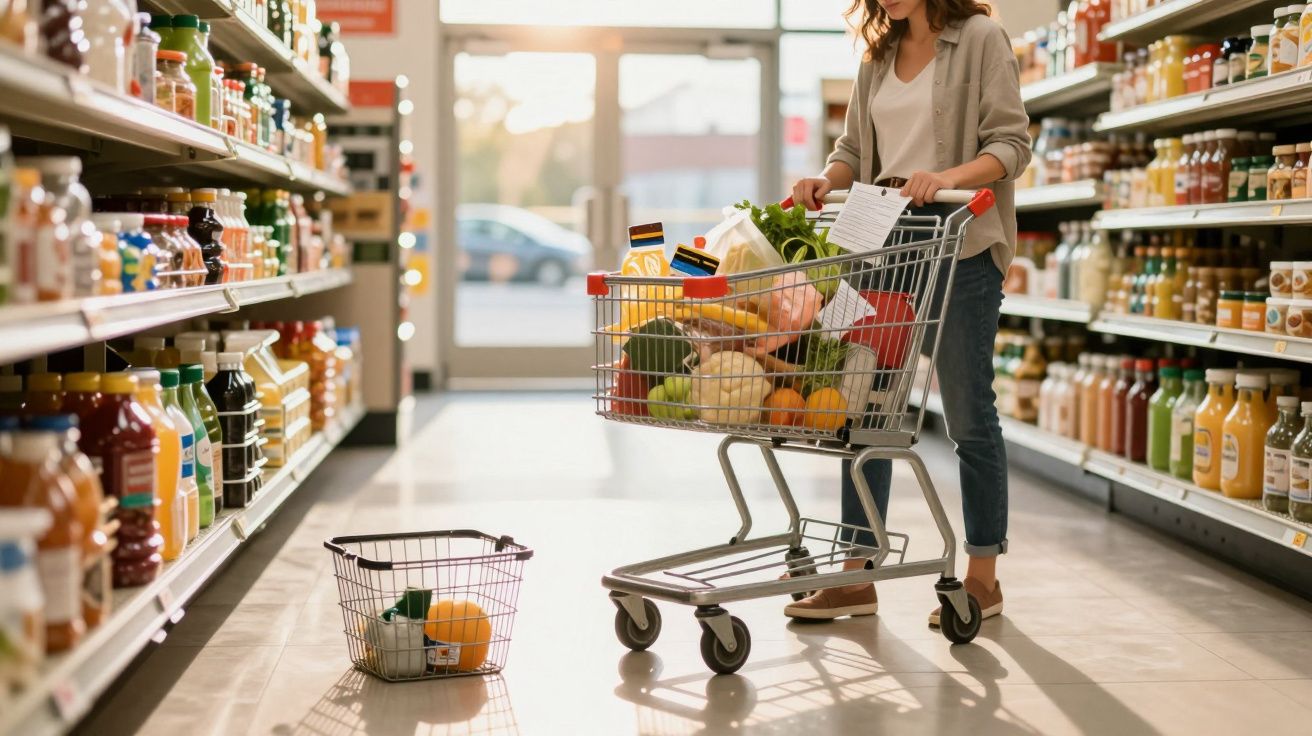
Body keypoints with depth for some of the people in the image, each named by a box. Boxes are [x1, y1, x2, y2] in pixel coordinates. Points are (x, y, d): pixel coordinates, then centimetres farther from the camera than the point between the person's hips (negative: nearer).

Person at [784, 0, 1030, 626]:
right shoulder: (877, 57, 17)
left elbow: (1011, 143, -8)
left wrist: (947, 176, -24)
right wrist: (826, 180, -4)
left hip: (958, 239, -6)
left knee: (968, 412, 1)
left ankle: (983, 579, 13)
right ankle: (856, 578, 9)